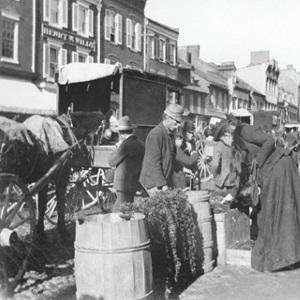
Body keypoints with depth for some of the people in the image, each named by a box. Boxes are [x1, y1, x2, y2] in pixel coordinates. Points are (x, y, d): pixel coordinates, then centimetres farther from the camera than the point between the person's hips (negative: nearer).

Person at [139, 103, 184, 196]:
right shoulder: (155, 135, -16)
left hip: (165, 181, 9)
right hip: (154, 183, -9)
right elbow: (153, 163, -20)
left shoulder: (170, 134, 13)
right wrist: (163, 185, -22)